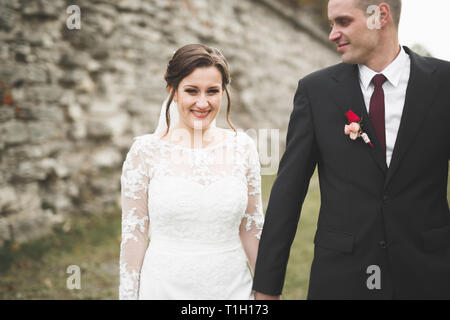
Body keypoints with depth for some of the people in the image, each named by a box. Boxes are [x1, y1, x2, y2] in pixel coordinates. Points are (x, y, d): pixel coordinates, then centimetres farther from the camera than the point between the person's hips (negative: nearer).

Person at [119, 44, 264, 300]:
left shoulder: (242, 147, -1)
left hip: (231, 287, 2)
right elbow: (134, 234, -4)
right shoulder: (145, 151, -8)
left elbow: (252, 228, 5)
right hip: (164, 287, -2)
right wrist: (128, 294, -3)